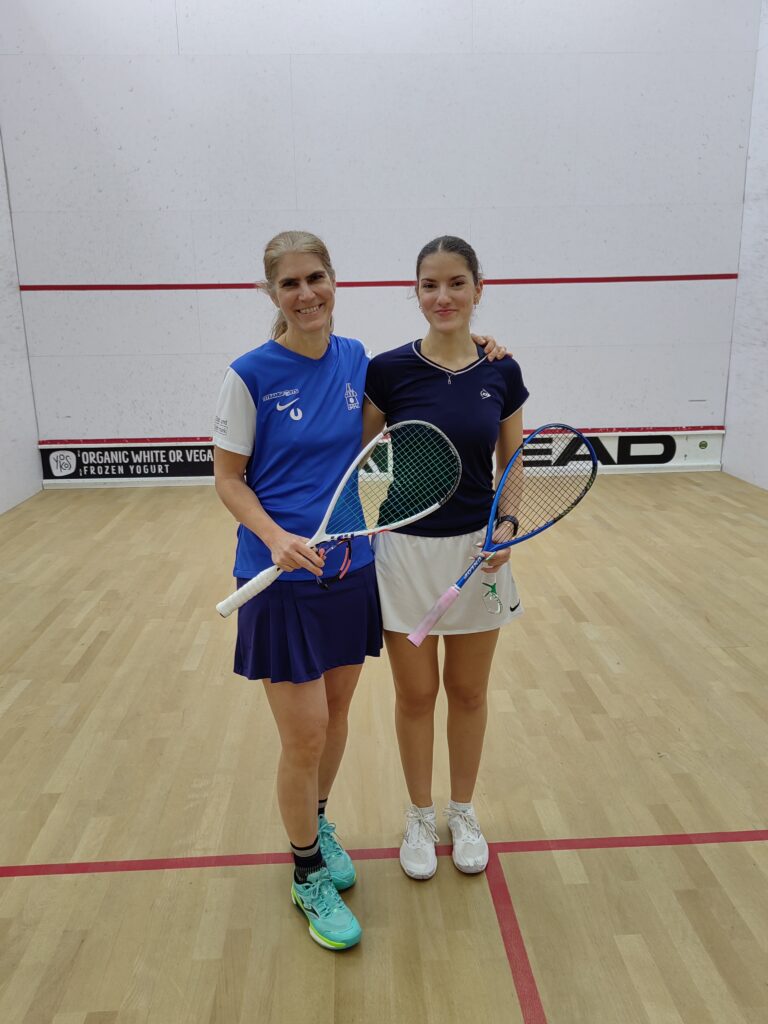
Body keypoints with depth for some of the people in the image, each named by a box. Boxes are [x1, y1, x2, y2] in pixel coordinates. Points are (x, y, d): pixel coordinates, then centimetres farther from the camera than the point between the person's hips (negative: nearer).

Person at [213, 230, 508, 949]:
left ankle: (318, 825, 44)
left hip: (350, 566, 5)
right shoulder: (251, 374, -11)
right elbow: (228, 478, -6)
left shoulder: (356, 358, 3)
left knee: (336, 712, 18)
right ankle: (308, 874, 26)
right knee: (304, 738, 1)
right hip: (283, 576, -5)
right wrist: (275, 536, -25)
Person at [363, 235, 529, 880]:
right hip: (407, 550, -1)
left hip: (478, 552, 2)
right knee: (416, 695, 11)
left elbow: (512, 468, 6)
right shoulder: (389, 370, -7)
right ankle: (420, 816, 34)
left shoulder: (501, 374, -1)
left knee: (468, 692, 15)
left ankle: (463, 812, 38)